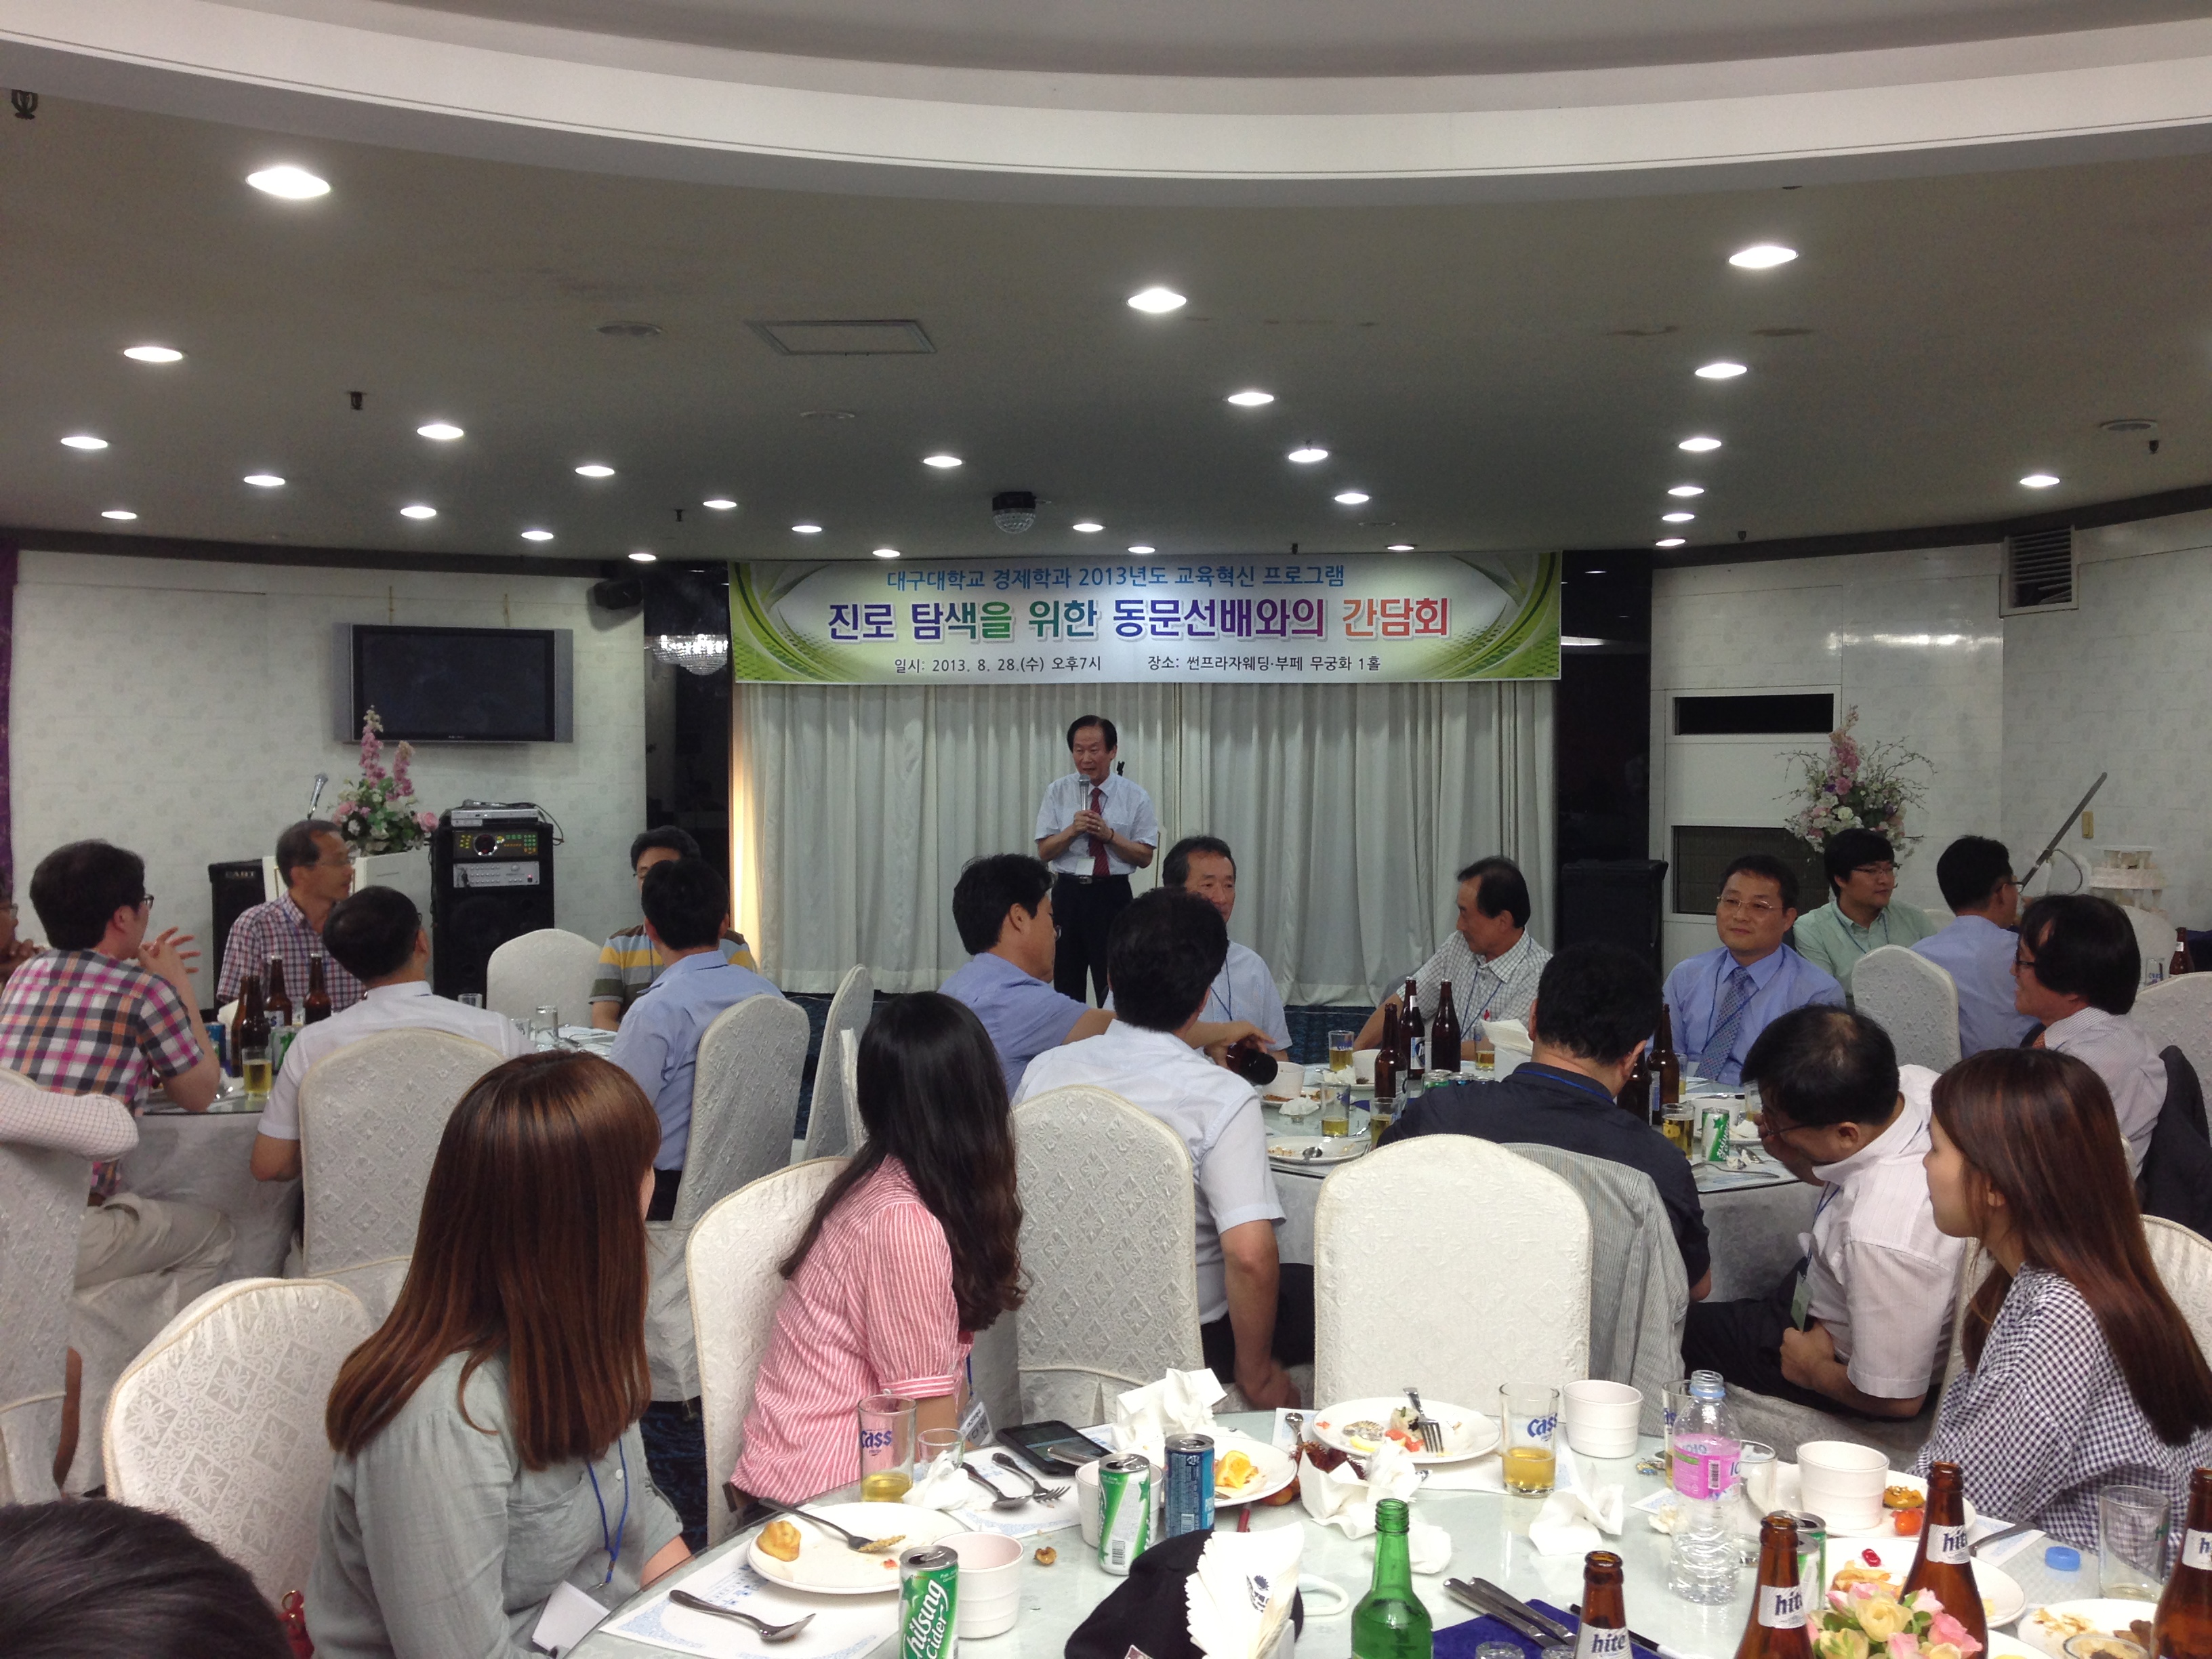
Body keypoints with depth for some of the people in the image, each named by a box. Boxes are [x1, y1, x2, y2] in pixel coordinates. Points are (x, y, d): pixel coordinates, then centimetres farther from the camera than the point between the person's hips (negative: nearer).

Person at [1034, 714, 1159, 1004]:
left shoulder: (1135, 796, 0)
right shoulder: (1057, 792, 3)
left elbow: (1145, 857, -2)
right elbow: (1044, 852, 1)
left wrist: (1109, 835, -16)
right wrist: (1073, 830, -17)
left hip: (1113, 896, -1)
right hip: (1068, 894, 2)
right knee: (1067, 984, 9)